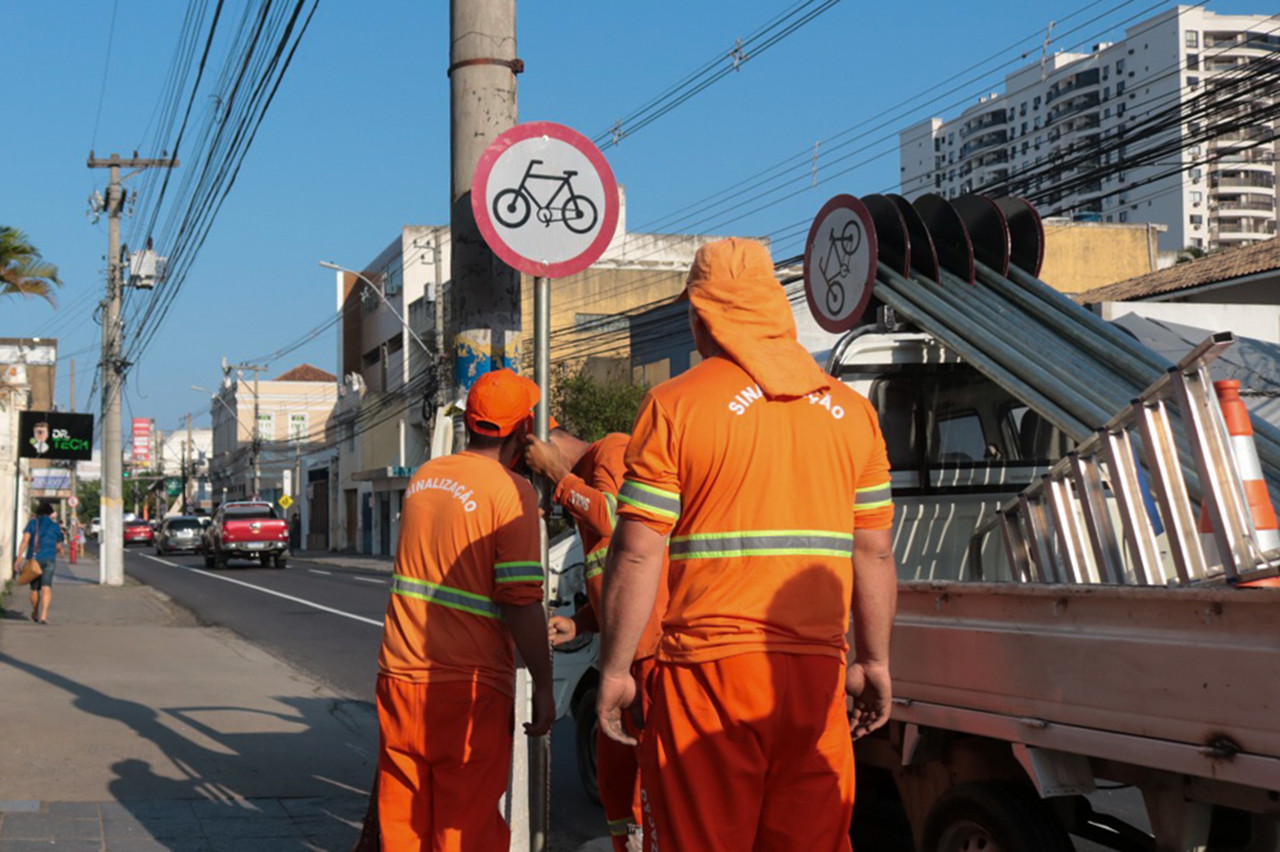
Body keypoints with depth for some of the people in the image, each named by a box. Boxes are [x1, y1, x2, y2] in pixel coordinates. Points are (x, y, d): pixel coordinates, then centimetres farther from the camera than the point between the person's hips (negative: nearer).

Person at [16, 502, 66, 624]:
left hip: (33, 559, 2)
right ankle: (44, 615, -29)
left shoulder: (32, 523, 3)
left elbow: (25, 540, -9)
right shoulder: (55, 526, 5)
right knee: (46, 588, -11)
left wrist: (19, 558, -13)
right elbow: (58, 546, 14)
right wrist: (60, 551, 38)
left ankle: (35, 614, 34)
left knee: (35, 589, 16)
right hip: (48, 559, -1)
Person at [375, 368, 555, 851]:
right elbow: (521, 603, -16)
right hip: (469, 685, -6)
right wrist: (543, 686, -8)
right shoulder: (511, 492, -11)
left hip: (400, 677, 6)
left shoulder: (422, 478, 10)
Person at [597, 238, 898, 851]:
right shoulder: (850, 410, 9)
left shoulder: (675, 405, -4)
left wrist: (613, 670, 1)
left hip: (709, 667, -4)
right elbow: (875, 554, 11)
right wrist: (874, 663, 20)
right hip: (818, 671, 4)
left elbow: (636, 554, -7)